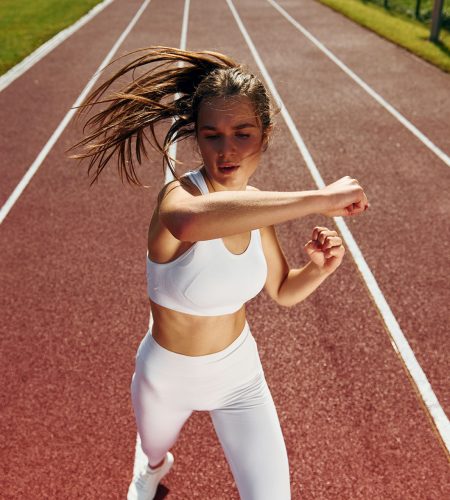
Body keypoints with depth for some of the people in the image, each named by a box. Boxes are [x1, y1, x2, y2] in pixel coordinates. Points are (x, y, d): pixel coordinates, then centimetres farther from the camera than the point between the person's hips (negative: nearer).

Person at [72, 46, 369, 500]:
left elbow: (283, 291, 3)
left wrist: (320, 268, -18)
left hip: (239, 373, 3)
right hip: (166, 377, -2)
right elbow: (190, 221, -59)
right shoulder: (180, 195, -31)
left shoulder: (257, 207, -12)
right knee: (155, 448, 30)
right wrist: (320, 198, -55)